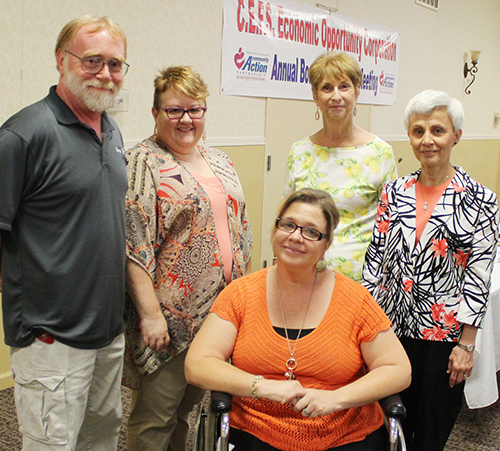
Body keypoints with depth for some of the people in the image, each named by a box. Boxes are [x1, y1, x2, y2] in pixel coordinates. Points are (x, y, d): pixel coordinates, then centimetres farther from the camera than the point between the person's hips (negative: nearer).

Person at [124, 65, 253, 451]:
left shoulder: (219, 162, 13)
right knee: (154, 419, 5)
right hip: (170, 316, -6)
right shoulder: (144, 163, -9)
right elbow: (133, 246, -16)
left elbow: (241, 230, 17)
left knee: (188, 404, 19)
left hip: (219, 312, 7)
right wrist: (150, 313, -19)